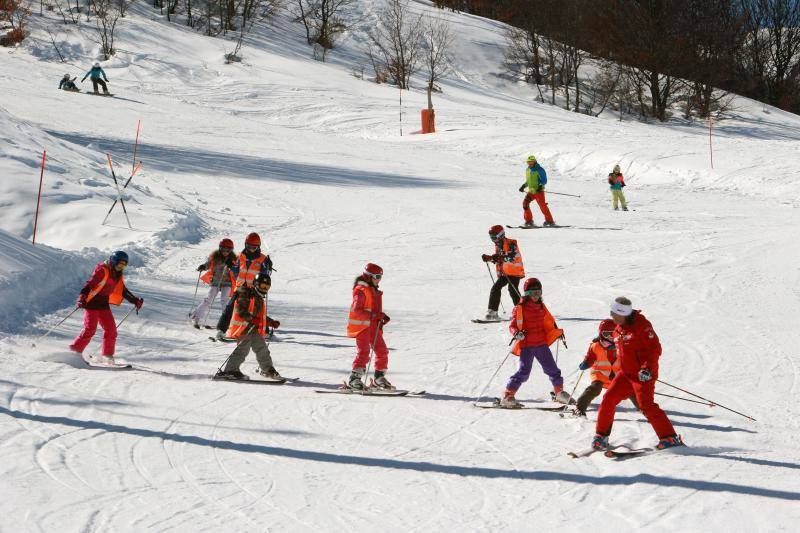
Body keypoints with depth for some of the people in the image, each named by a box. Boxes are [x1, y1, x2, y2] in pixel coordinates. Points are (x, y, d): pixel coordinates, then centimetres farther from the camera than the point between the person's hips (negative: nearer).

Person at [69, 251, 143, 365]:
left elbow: (123, 291, 23)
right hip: (92, 303, -8)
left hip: (104, 305, 8)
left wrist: (135, 301, 18)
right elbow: (90, 284, -22)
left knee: (111, 330, 1)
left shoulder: (118, 276, 11)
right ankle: (74, 351, -5)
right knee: (89, 329, -14)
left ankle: (107, 356, 10)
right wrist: (82, 297, -36)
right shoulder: (102, 271, -13)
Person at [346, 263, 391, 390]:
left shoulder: (375, 291, 17)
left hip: (374, 326, 9)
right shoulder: (361, 290, -12)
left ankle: (379, 378, 18)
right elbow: (357, 310, -21)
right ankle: (354, 379, -12)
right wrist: (374, 315, -27)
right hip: (361, 326, -9)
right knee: (363, 351, -15)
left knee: (382, 351, 7)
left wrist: (382, 316, 5)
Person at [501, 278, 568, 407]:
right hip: (526, 345, -5)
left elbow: (549, 324, 26)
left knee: (552, 369, 9)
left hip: (542, 343, 6)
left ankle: (559, 393, 26)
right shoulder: (520, 308, -5)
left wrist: (558, 332, 15)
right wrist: (517, 333, -25)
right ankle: (508, 396, -9)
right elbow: (512, 326, -6)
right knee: (524, 371, -13)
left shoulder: (542, 307, 13)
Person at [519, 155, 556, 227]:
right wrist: (523, 186, 20)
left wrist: (540, 186, -26)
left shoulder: (539, 170, -9)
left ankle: (550, 221, -4)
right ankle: (529, 220, 1)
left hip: (538, 191, -7)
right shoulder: (528, 170, 15)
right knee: (525, 203, -7)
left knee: (542, 205, -11)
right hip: (531, 191, 7)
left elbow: (544, 180, -11)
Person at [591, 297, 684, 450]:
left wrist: (647, 368, -27)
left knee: (646, 405, -18)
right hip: (626, 374, 8)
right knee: (608, 399, 0)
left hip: (644, 374, -8)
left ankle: (670, 438, -14)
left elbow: (655, 349, -18)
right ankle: (601, 435, 14)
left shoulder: (641, 325, -14)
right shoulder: (618, 330, 12)